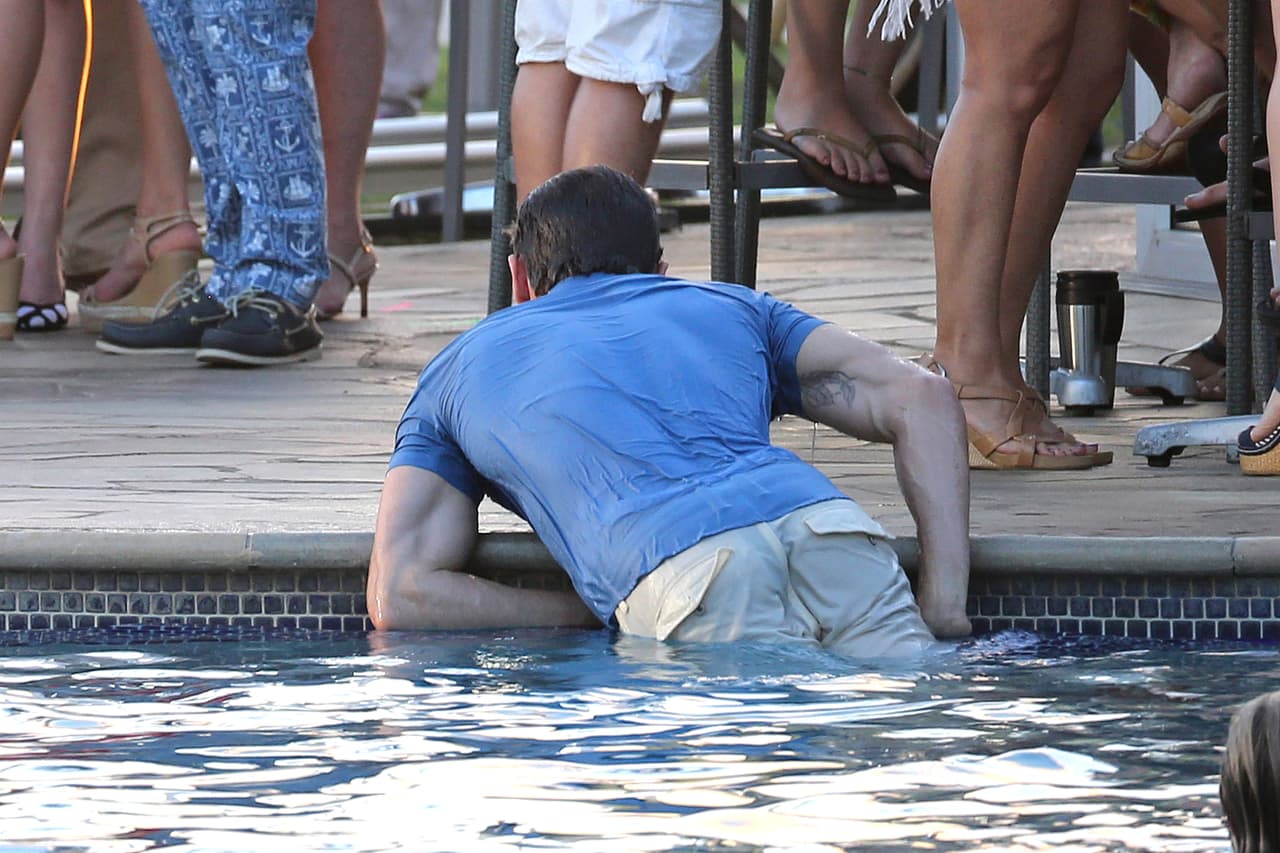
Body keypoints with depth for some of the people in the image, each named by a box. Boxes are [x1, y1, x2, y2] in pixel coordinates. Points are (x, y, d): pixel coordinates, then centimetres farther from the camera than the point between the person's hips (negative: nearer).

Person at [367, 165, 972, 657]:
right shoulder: (729, 306, 38)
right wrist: (944, 603, 15)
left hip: (680, 567, -2)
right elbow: (922, 398, 23)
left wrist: (598, 616, 21)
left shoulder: (455, 371, 35)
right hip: (823, 520, 2)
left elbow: (400, 598, 22)